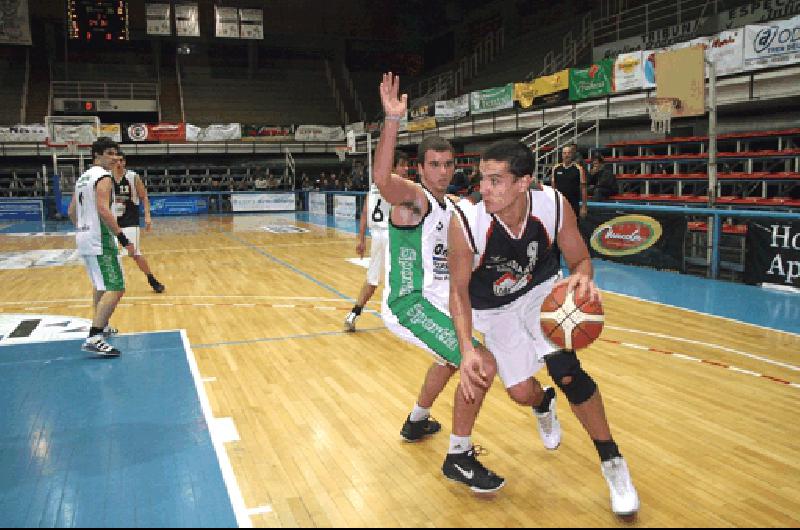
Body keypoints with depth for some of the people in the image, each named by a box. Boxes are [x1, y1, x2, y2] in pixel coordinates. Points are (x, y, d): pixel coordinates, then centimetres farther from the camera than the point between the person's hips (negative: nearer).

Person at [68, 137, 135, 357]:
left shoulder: (83, 178, 17)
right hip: (100, 240, -10)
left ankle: (100, 327, 37)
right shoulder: (103, 177, -11)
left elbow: (72, 211, 21)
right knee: (115, 288, -15)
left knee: (101, 285, 26)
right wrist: (123, 238, -24)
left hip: (83, 238, 10)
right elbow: (103, 210, -24)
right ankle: (94, 339, -23)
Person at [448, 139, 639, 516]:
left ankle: (612, 463, 2)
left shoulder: (554, 206, -29)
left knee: (565, 370, -20)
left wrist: (583, 279, -38)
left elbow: (580, 260, -13)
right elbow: (459, 290, -22)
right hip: (494, 308, 0)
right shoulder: (465, 221, -34)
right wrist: (467, 349, -35)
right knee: (520, 393, 4)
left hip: (541, 291, 0)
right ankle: (544, 405, 47)